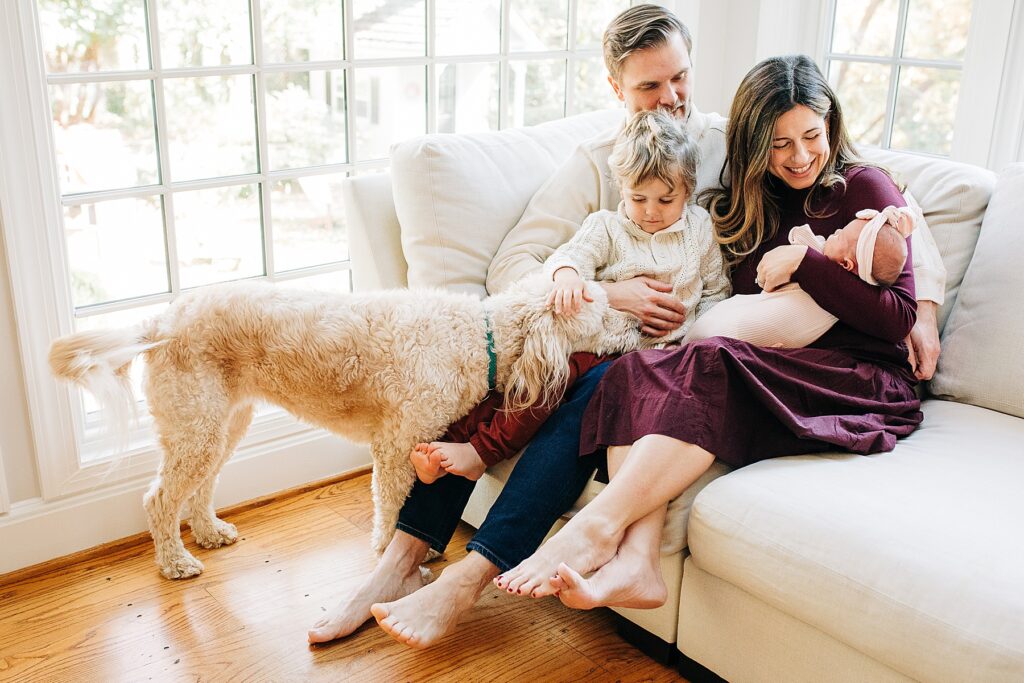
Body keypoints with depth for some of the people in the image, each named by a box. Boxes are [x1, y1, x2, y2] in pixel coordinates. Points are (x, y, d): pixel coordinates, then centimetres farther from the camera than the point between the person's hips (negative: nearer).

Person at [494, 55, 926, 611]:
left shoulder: (864, 188, 4)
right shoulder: (744, 206, 20)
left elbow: (898, 316, -4)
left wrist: (804, 262, -12)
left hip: (865, 383, -4)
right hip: (773, 369, 5)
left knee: (712, 367, -35)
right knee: (636, 370, -25)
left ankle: (598, 528, -39)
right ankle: (634, 562, -40)